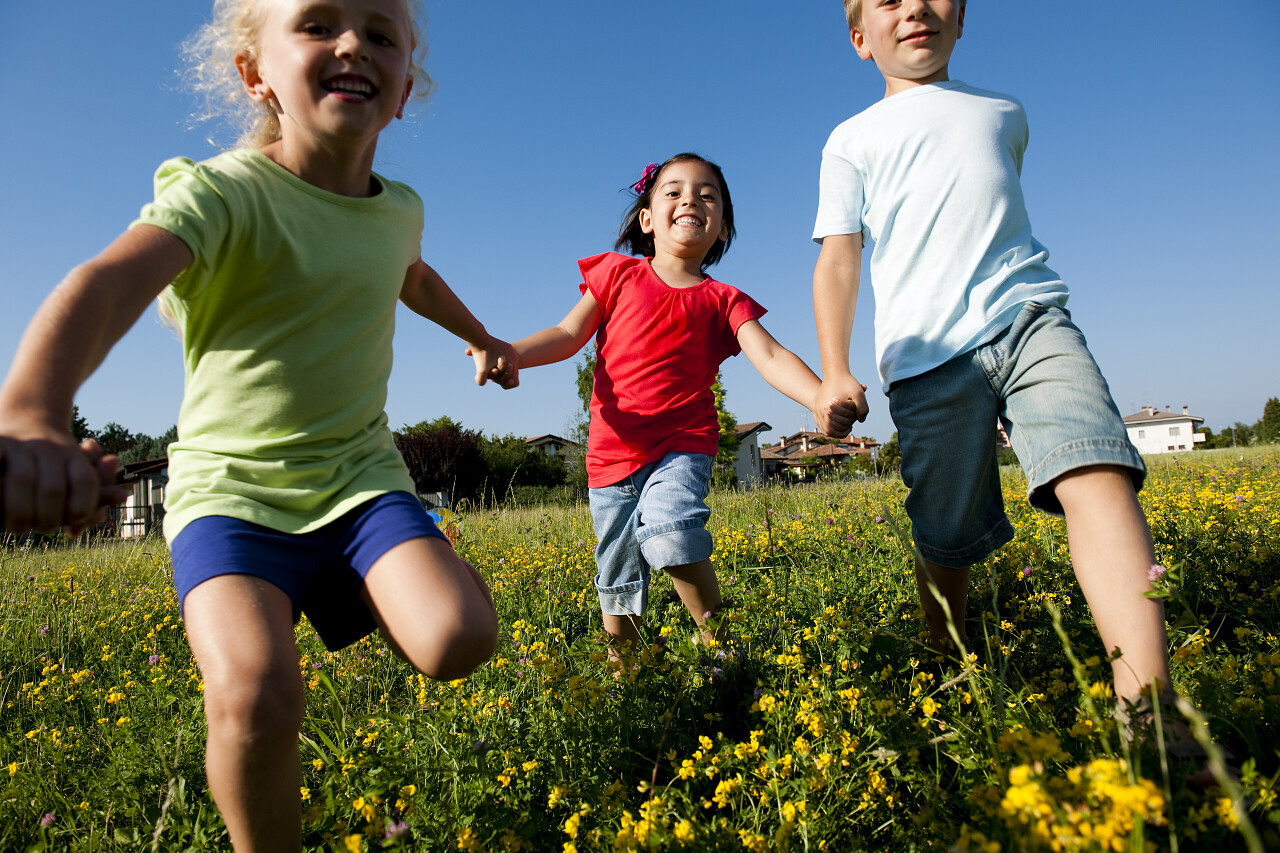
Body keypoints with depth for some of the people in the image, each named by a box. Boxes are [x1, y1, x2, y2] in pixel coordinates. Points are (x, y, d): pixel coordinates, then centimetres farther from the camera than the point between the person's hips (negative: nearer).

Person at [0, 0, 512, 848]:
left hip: (359, 473, 4)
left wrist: (482, 339, 41)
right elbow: (110, 281, -36)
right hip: (232, 486, -3)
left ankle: (426, 582, 17)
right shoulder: (221, 193, -16)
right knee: (256, 693, -28)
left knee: (458, 642, -20)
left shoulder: (398, 209, 4)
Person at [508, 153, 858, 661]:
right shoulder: (618, 274, 7)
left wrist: (821, 398, -31)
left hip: (683, 445, -2)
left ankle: (716, 639, -11)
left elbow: (769, 357, -11)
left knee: (670, 532, -31)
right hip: (613, 449, 2)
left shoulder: (722, 301, 3)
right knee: (617, 577, 11)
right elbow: (569, 335, 3)